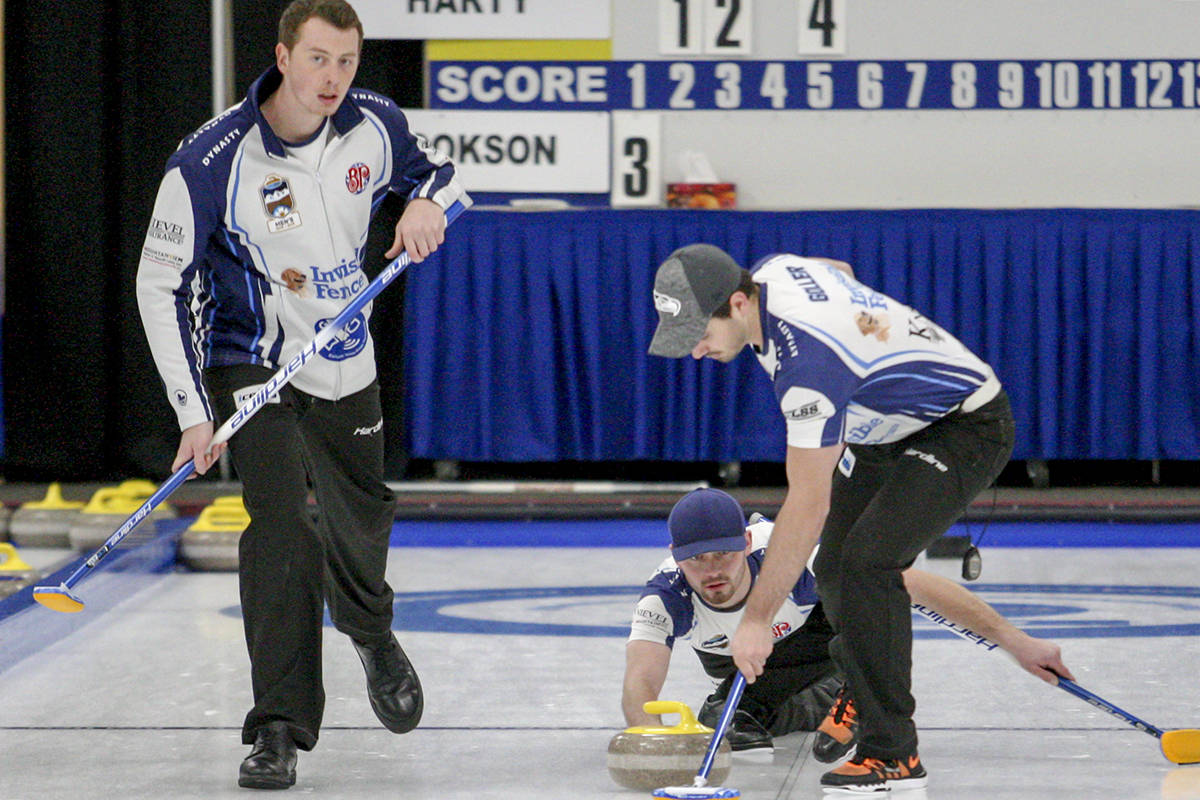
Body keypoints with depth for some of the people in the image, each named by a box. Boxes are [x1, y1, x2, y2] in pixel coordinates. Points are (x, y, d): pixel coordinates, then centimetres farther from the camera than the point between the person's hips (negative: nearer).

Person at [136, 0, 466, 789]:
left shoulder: (374, 125, -11)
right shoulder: (212, 160, -24)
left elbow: (437, 169, 11)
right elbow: (161, 285, -17)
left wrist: (429, 203, -16)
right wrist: (195, 412, -20)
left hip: (346, 361, 4)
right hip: (252, 362, -4)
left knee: (363, 518, 18)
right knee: (282, 524, -20)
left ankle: (372, 634, 52)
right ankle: (279, 727, -15)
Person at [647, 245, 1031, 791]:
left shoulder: (808, 358, -36)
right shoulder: (772, 271, -10)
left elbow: (808, 506, -32)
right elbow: (840, 271, 17)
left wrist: (756, 619, -27)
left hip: (965, 429, -10)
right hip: (893, 427, 10)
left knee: (868, 561, -24)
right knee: (833, 567, 7)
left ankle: (892, 754, -19)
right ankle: (864, 696, 31)